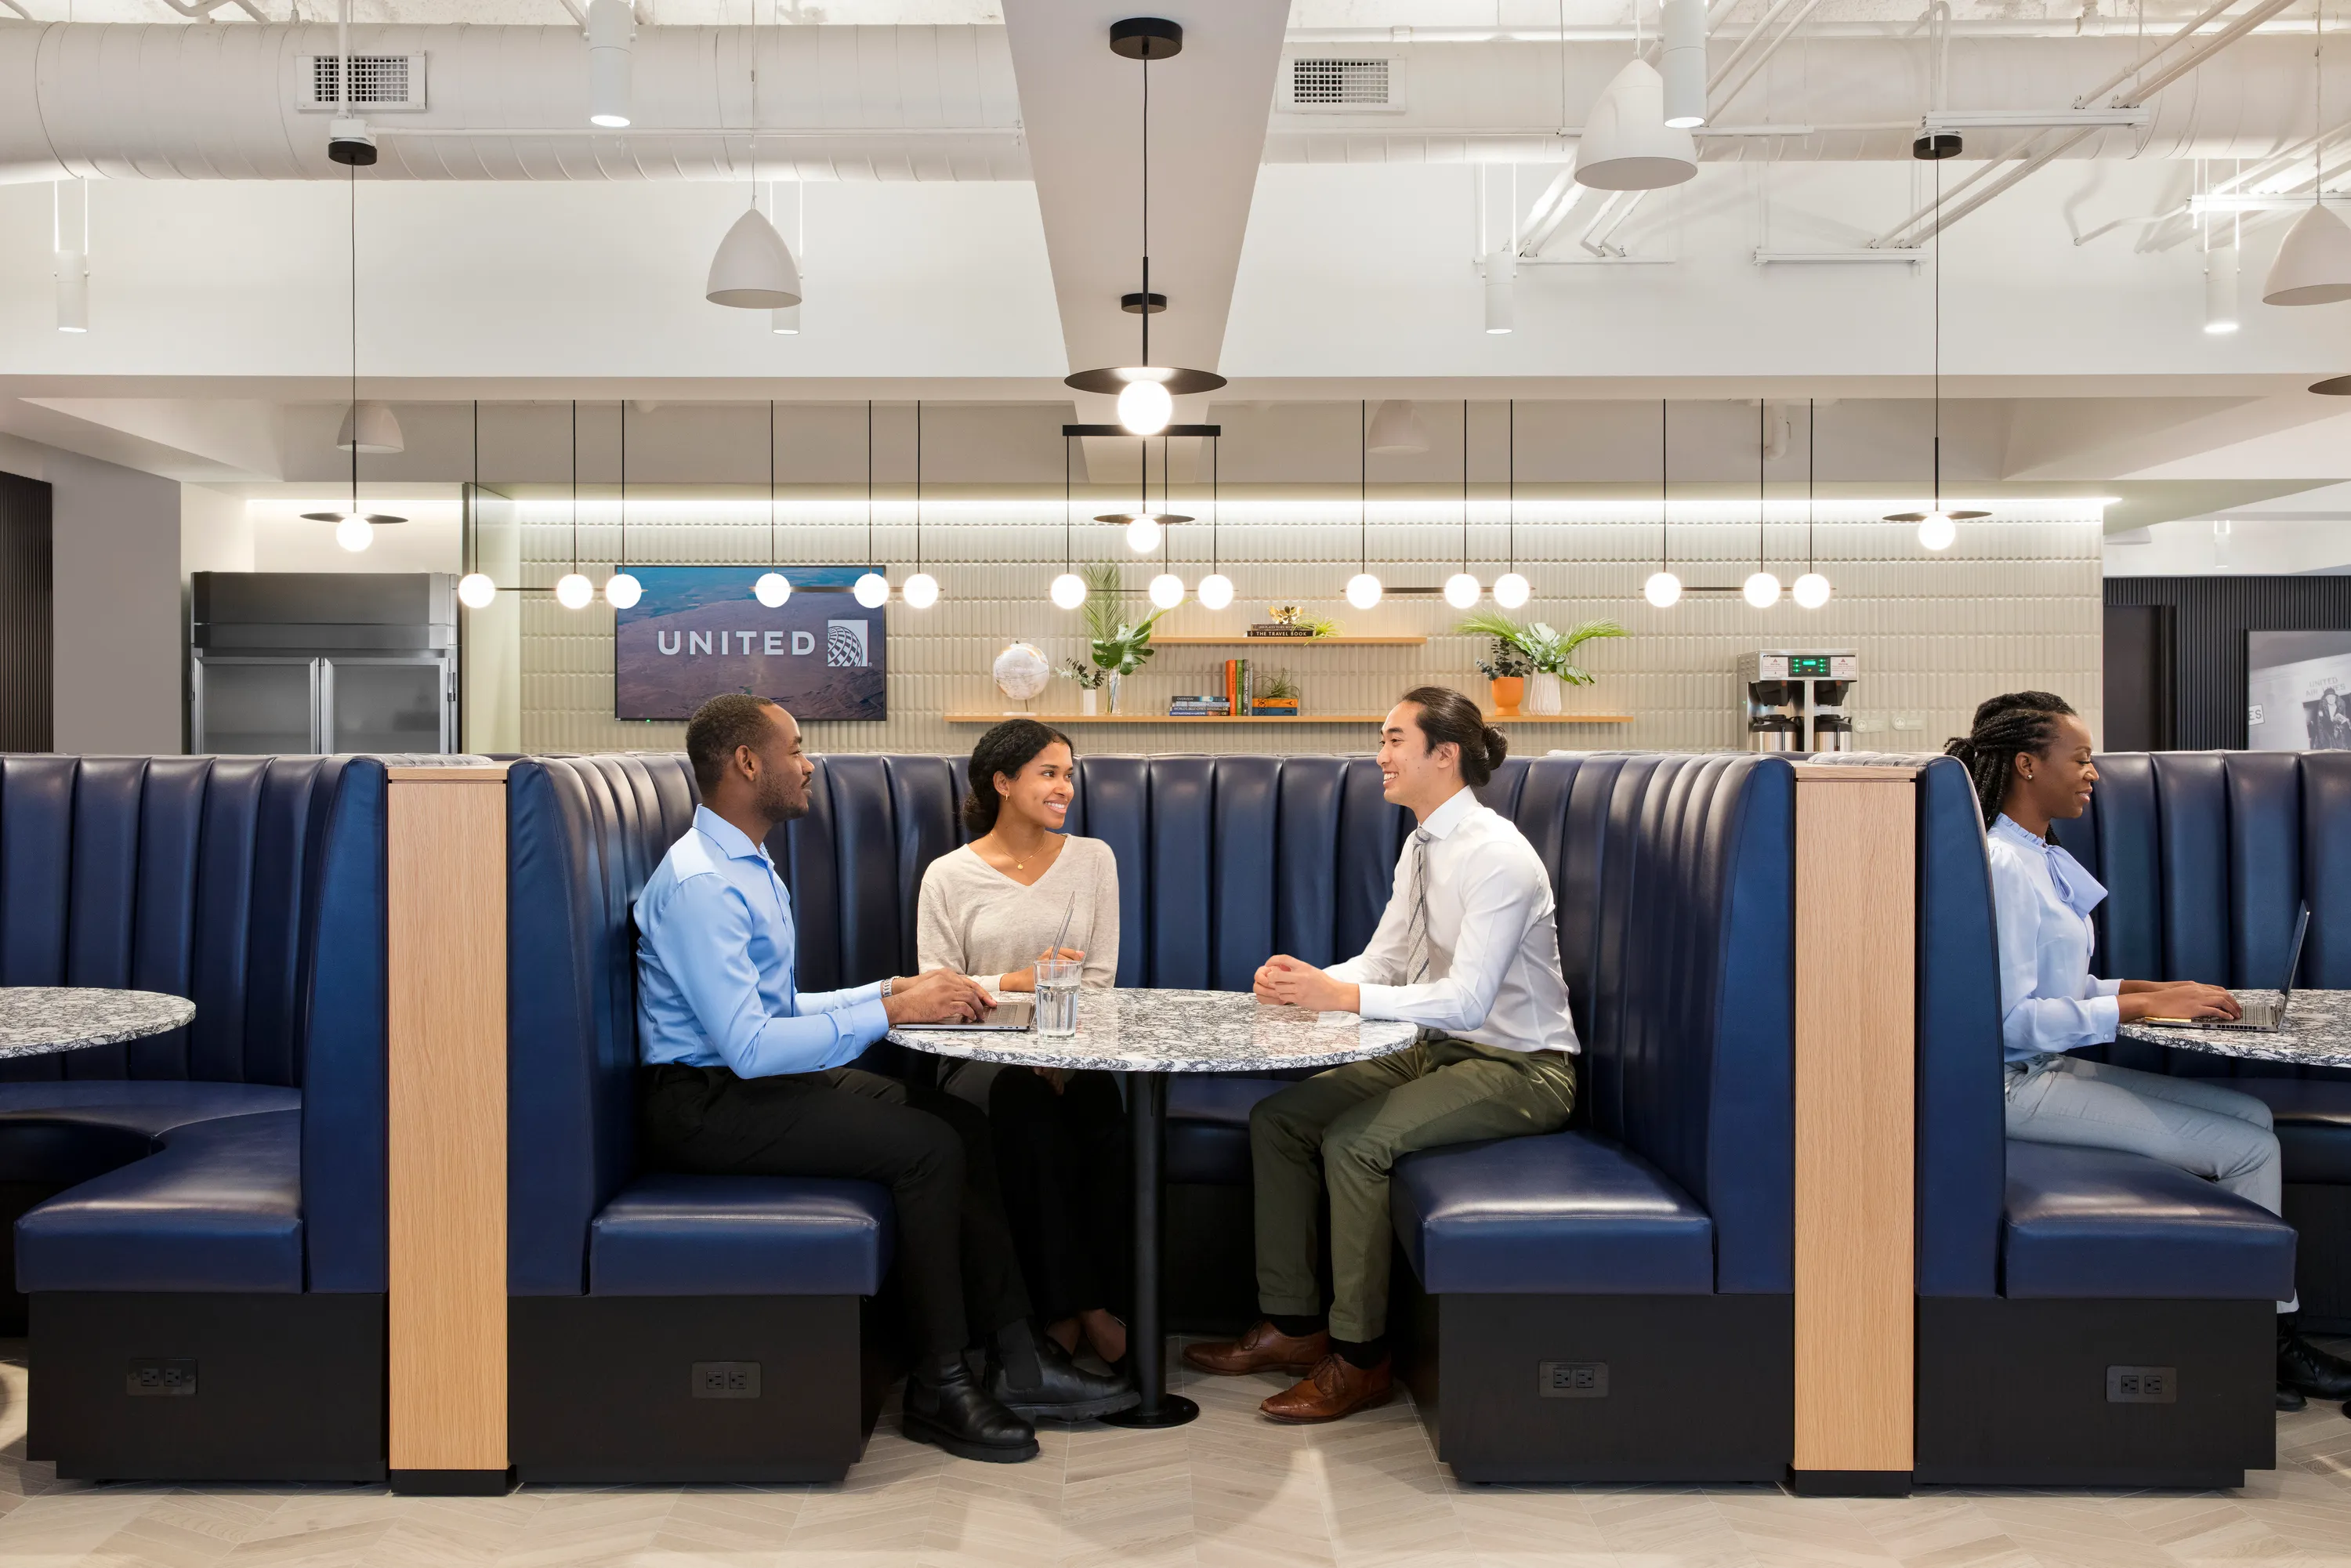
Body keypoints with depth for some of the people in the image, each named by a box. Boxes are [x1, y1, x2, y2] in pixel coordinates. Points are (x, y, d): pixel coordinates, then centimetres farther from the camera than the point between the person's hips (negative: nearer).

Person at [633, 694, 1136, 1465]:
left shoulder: (749, 868, 15)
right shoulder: (700, 882, -19)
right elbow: (750, 1046, -26)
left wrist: (896, 990, 3)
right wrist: (892, 1010, -20)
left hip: (756, 1079, 10)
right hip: (706, 1104, -10)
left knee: (960, 1122, -2)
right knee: (927, 1147, -21)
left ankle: (1016, 1358, 0)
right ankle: (939, 1387, -8)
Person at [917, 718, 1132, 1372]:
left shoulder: (1092, 859, 10)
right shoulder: (950, 876, 3)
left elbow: (1099, 980, 6)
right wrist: (1018, 981, -18)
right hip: (985, 1057, -2)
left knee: (1101, 1111, -30)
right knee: (1031, 1117, -33)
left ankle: (1087, 1302, -15)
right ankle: (1070, 1307, -19)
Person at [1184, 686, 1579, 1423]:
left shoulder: (1496, 855, -22)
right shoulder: (1421, 847, 7)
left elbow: (1467, 998, -28)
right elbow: (1384, 961, 10)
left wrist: (1340, 996, -30)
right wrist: (1305, 982, -10)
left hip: (1517, 1067, -9)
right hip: (1437, 1051, 9)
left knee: (1354, 1140, -28)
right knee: (1277, 1119, -1)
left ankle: (1359, 1359, -11)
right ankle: (1294, 1325, 9)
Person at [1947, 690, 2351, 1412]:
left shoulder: (2040, 859, 13)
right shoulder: (2001, 867, -18)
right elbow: (2013, 1019, -22)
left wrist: (2155, 987, 3)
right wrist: (2144, 1006, -19)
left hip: (2054, 1068, 10)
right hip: (2017, 1086, -10)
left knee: (2251, 1114, 5)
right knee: (2248, 1149, -8)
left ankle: (2272, 1333, 8)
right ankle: (2267, 1342, 10)